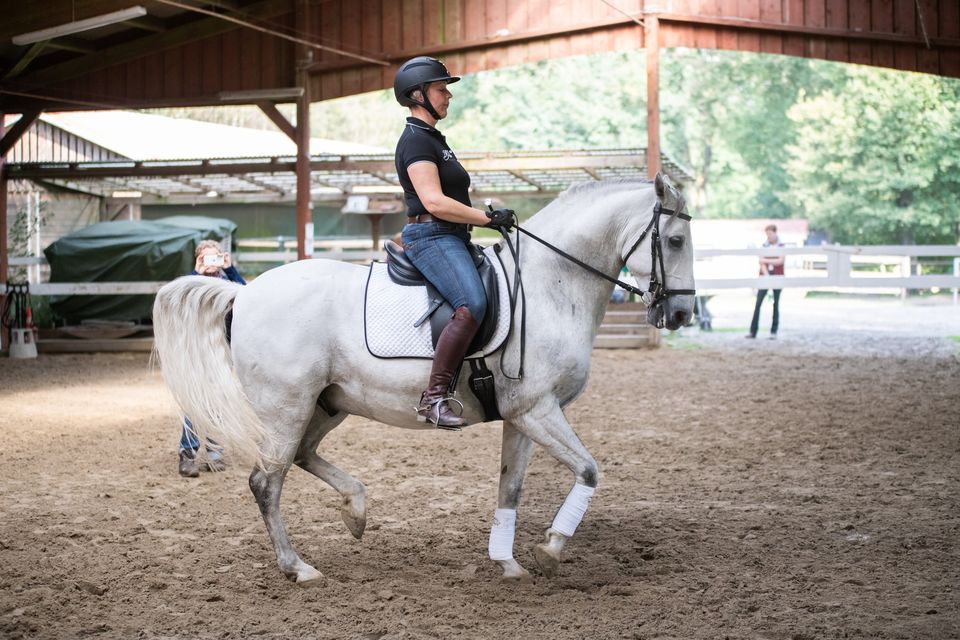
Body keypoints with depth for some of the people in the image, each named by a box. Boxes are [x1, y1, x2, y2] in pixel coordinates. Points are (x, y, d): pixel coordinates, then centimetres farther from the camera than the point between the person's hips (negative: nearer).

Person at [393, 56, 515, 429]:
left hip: (452, 239, 11)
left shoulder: (433, 139, 22)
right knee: (472, 306, -31)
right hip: (431, 238, -11)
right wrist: (489, 219, -16)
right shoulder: (416, 141, -11)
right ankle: (434, 398, -32)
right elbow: (434, 202, -21)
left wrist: (491, 218, 20)